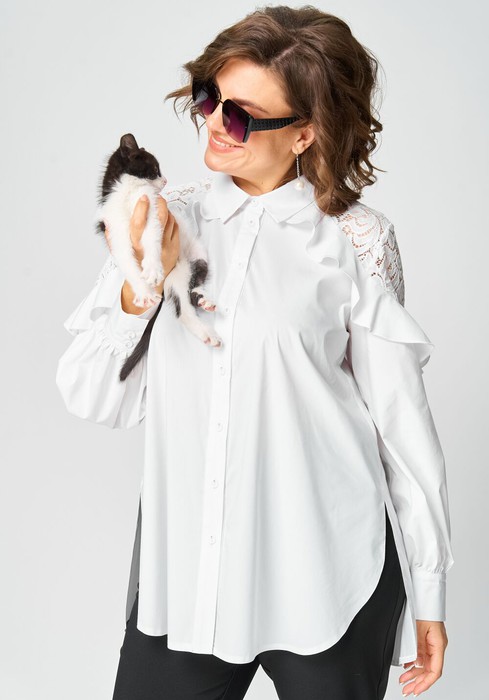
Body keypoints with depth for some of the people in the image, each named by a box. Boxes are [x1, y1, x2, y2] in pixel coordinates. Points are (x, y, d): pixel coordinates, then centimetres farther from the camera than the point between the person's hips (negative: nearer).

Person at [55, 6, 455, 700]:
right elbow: (94, 401, 1)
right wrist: (139, 290, -15)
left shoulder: (355, 239, -5)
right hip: (182, 572, 3)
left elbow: (402, 418, -2)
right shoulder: (168, 219, 3)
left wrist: (429, 593, 2)